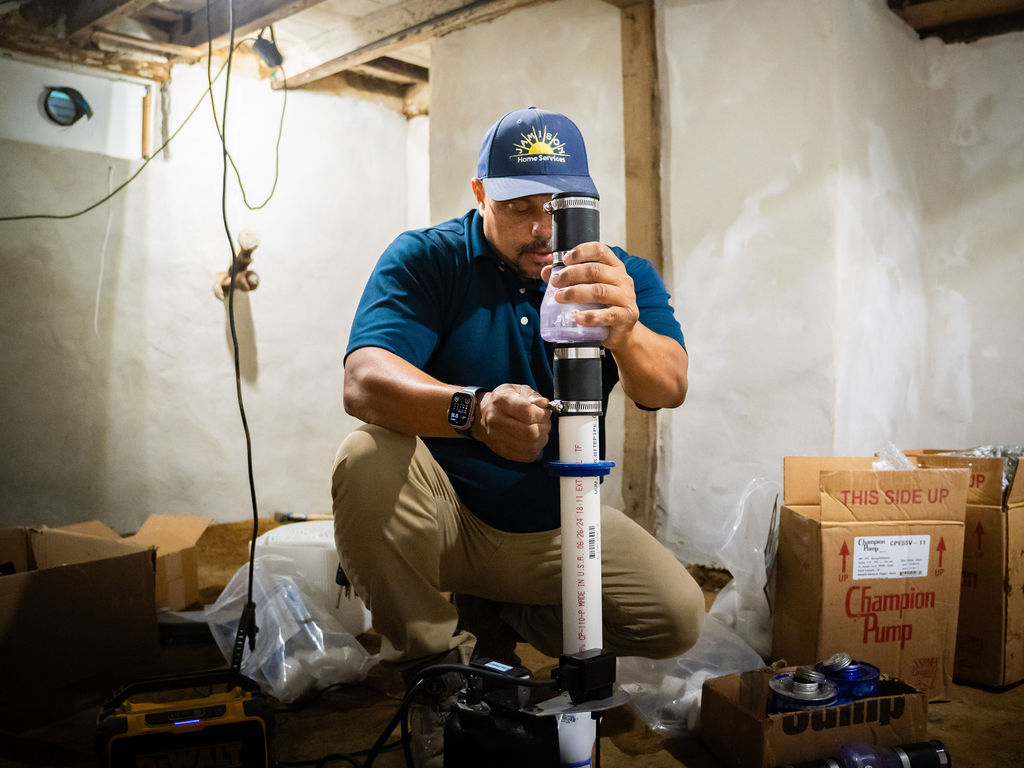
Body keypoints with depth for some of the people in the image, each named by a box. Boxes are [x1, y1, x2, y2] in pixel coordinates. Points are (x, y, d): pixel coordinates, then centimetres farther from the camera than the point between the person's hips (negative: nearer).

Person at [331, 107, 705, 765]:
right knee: (368, 460, -32)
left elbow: (669, 388, -24)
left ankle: (497, 615, 12)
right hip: (442, 512, -2)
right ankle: (431, 657, -5)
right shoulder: (426, 260, -12)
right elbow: (364, 381, -28)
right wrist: (474, 409, -49)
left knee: (677, 616, -15)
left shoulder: (625, 277, -6)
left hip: (559, 525, 2)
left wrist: (626, 332, -50)